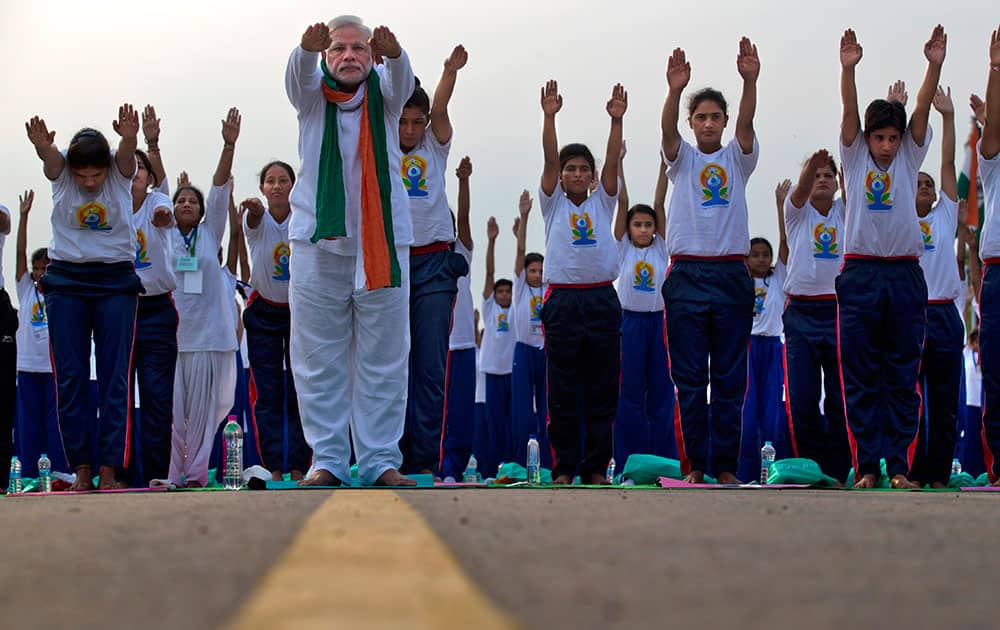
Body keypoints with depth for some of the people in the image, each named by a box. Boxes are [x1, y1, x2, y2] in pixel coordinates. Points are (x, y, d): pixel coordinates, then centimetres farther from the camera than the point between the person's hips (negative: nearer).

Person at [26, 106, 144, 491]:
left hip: (115, 280, -1)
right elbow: (49, 157, -25)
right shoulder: (59, 170, -3)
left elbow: (127, 153, -26)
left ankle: (111, 468, -6)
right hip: (66, 280, 1)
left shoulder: (121, 171, -4)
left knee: (115, 376, -6)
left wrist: (130, 138, -49)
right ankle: (81, 467, 3)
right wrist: (41, 145, -49)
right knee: (69, 376, -1)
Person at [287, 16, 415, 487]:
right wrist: (308, 47, -40)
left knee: (383, 359, 2)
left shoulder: (383, 91, 6)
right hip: (319, 241, 0)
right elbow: (298, 74, -16)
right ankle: (327, 460, 8)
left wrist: (392, 53, -41)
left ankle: (381, 460, 8)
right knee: (319, 360, 1)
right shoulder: (312, 94, 6)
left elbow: (401, 79, -16)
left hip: (383, 241, 0)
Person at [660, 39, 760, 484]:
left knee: (730, 379, 2)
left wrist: (750, 82, -29)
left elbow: (746, 124, -9)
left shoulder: (736, 158, 11)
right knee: (689, 379, 0)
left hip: (732, 276, 1)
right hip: (687, 276, -1)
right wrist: (674, 90, -33)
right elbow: (667, 131, -12)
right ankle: (694, 465, 6)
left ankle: (726, 466, 7)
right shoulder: (682, 159, 9)